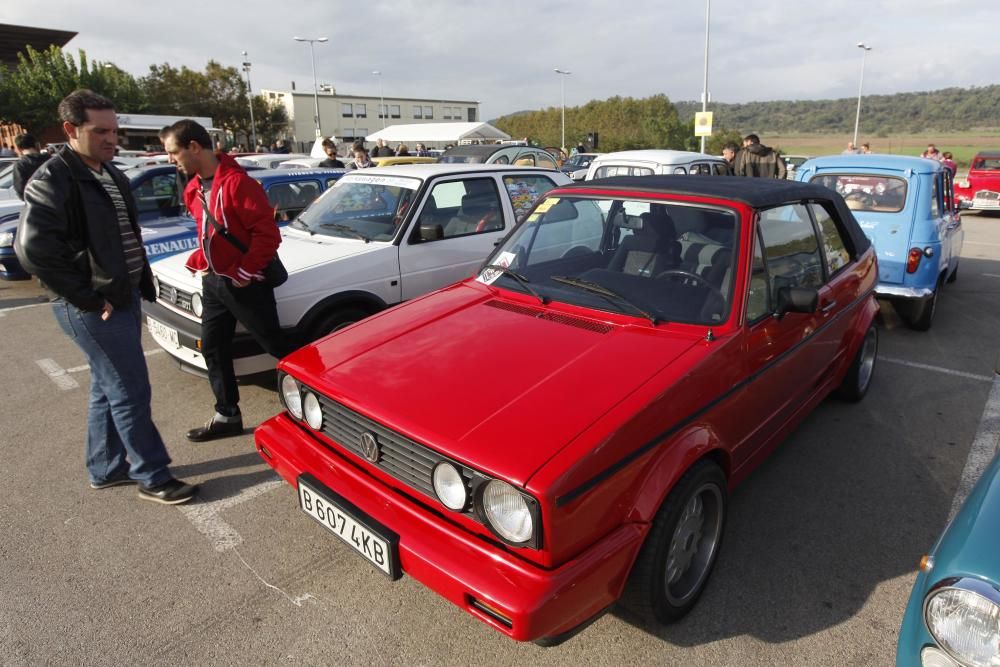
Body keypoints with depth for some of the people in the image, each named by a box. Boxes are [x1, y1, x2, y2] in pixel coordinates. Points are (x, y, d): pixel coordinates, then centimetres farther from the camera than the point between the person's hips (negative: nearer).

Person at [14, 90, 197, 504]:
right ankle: (152, 477, 8)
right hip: (94, 308, -9)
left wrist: (142, 283, 13)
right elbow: (32, 249, -23)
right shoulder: (53, 181, -15)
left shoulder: (109, 173, 13)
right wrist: (88, 299, -20)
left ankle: (106, 469, 30)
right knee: (131, 392, -4)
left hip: (123, 296, 9)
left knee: (109, 388, 16)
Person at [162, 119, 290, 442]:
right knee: (213, 349, 13)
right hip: (213, 281, 9)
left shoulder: (237, 182, -19)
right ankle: (227, 416, 25)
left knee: (276, 346, -1)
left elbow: (267, 233, -22)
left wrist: (245, 272, -19)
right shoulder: (194, 188, 10)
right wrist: (198, 261, 9)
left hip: (244, 283, -9)